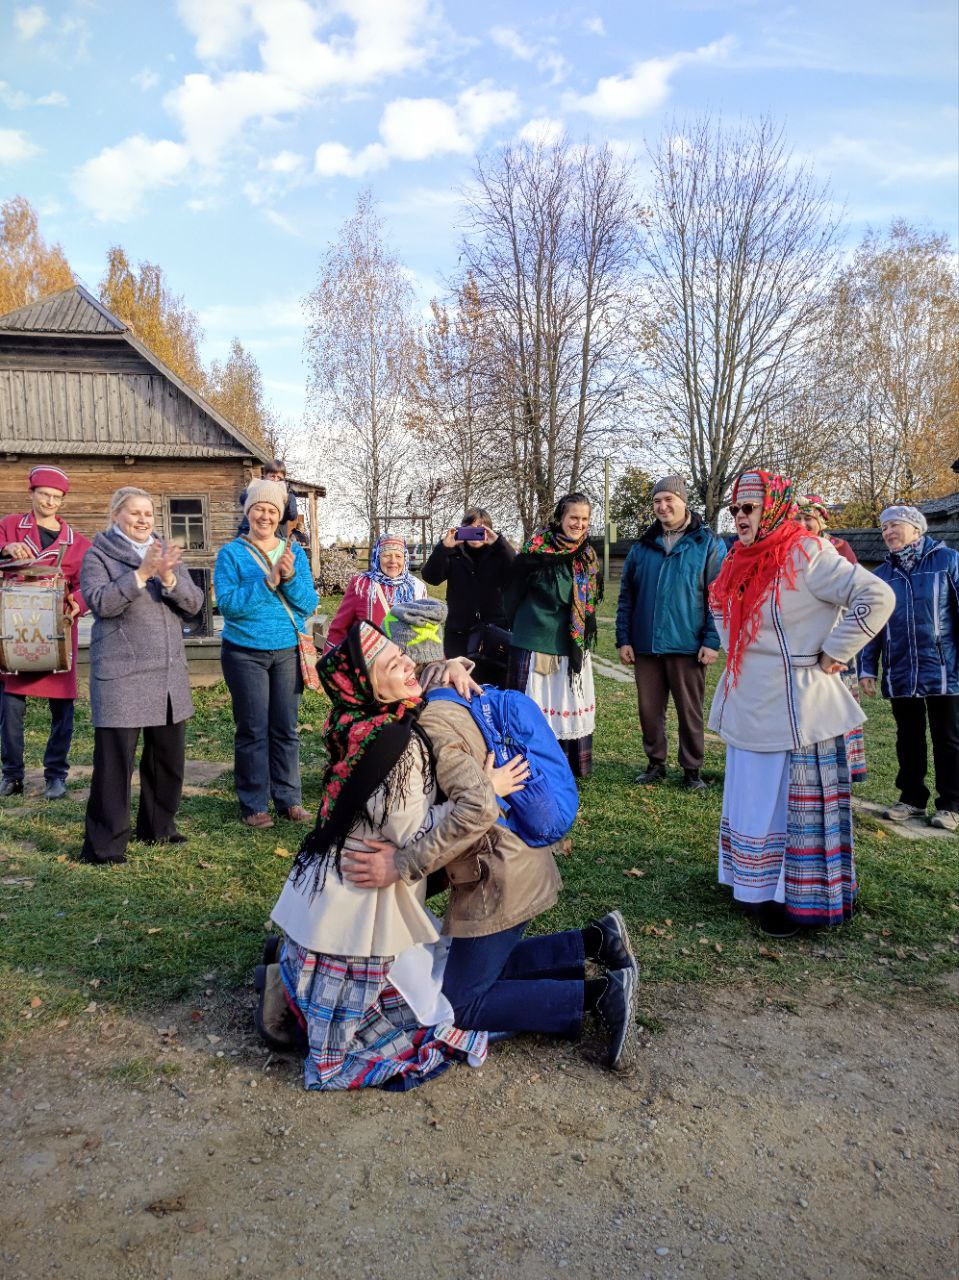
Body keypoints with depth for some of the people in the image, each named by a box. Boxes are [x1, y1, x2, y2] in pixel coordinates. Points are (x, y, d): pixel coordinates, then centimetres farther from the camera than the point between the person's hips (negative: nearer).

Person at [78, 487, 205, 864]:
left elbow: (194, 603, 4)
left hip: (169, 673, 6)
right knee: (115, 760, -5)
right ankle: (104, 844, 4)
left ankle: (158, 827, 28)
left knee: (168, 755, 12)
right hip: (121, 674, -5)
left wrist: (168, 578, -14)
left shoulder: (166, 552, 14)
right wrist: (142, 573, -22)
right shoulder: (98, 555, 0)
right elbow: (101, 602, -16)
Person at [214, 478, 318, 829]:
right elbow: (227, 603, -14)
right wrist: (269, 581, -21)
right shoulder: (231, 553, -2)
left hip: (288, 651, 3)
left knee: (285, 728, 8)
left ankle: (289, 799, 18)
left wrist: (289, 578, -17)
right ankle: (254, 805, 12)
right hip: (245, 652, -3)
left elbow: (309, 604, 1)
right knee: (252, 730, 2)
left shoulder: (294, 552, 7)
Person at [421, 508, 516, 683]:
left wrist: (499, 542, -24)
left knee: (495, 682, 3)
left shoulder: (498, 554, 3)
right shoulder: (453, 554, 4)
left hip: (494, 630, 0)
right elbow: (431, 577, -9)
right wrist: (444, 546, -21)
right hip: (459, 632, 1)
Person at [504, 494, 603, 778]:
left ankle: (573, 765, 21)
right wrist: (522, 628, 5)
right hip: (537, 643, -5)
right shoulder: (536, 551, -12)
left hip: (573, 645, 6)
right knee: (535, 709, -1)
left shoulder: (587, 557, 7)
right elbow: (513, 592, -3)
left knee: (571, 706, 10)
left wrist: (583, 634, 12)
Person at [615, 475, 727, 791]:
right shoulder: (641, 547, 10)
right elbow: (626, 597, 11)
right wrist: (623, 639, 4)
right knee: (649, 709, 9)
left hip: (688, 646, -3)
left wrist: (712, 641, -11)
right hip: (645, 645, 3)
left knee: (690, 711, 5)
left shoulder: (708, 544, 0)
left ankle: (692, 769, 19)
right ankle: (655, 763, 25)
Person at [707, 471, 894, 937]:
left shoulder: (806, 555, -14)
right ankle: (760, 886, 30)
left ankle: (797, 899, 12)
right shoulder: (741, 562, 10)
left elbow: (877, 597, -21)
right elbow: (724, 614, 30)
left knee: (792, 806, 0)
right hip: (749, 710, 8)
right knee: (752, 801, 16)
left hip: (794, 710, -8)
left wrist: (833, 653, -17)